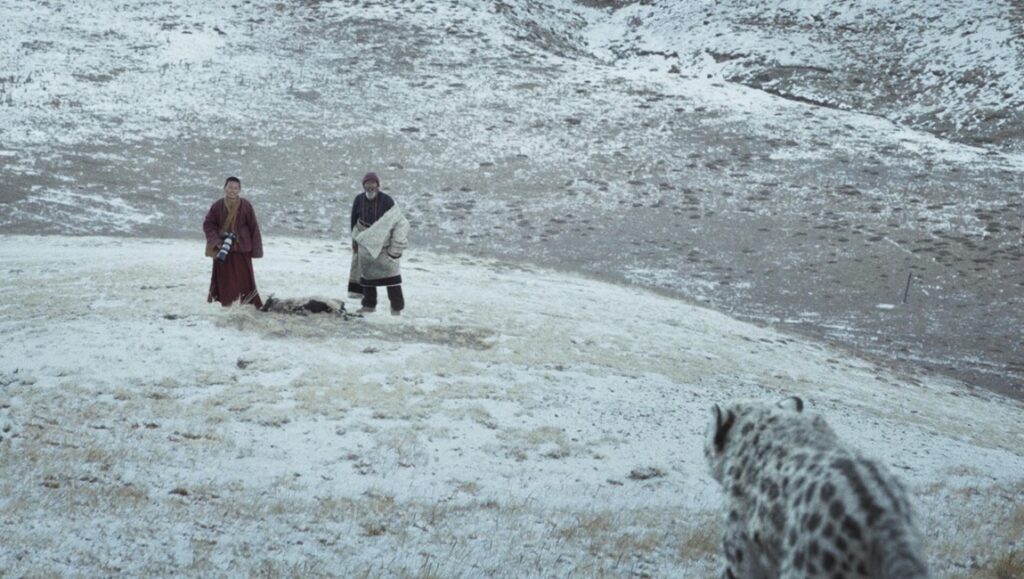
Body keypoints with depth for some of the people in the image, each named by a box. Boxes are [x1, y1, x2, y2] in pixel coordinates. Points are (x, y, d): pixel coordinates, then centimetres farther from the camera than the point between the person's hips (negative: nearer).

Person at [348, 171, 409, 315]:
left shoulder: (387, 201, -15)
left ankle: (396, 307, 0)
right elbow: (354, 221, 10)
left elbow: (396, 222, -11)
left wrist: (395, 247, -14)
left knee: (390, 273, -6)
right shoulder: (359, 200, -3)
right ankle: (369, 304, 23)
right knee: (367, 273, 11)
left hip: (383, 242, -4)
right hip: (365, 243, 4)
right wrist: (355, 239, 11)